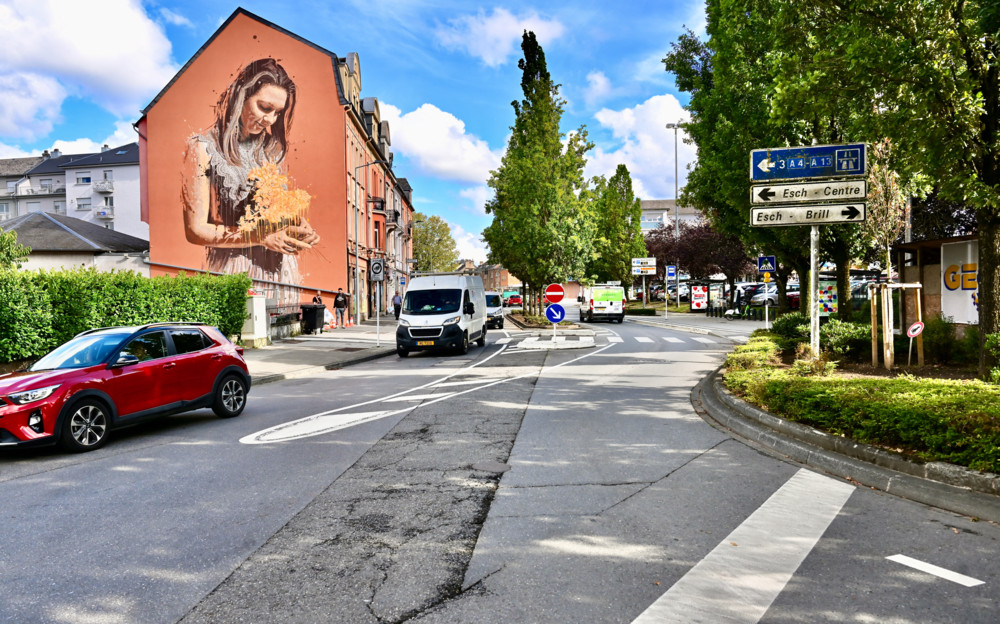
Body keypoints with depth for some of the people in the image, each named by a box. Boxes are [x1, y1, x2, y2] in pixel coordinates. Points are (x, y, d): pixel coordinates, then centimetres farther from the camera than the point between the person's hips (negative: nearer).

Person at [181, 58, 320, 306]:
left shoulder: (271, 148, 13)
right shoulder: (203, 148, -4)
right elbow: (196, 230, -8)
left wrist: (298, 224, -4)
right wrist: (262, 238, -16)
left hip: (279, 268, 5)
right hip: (233, 272, -4)